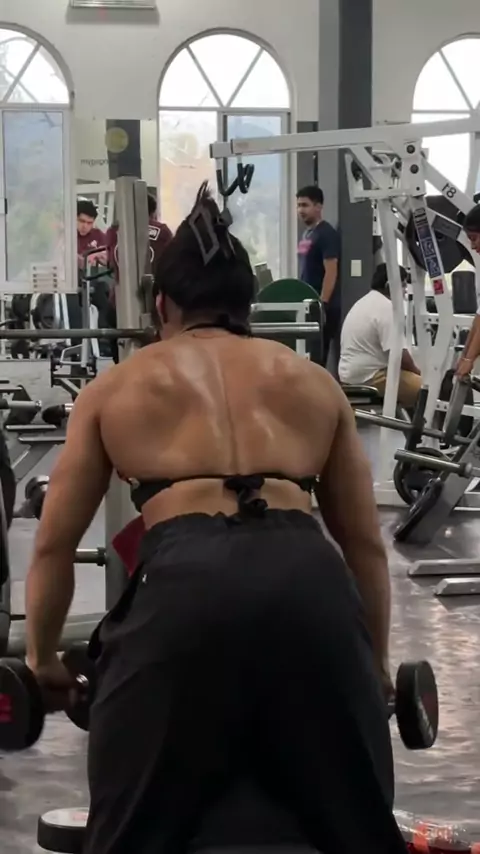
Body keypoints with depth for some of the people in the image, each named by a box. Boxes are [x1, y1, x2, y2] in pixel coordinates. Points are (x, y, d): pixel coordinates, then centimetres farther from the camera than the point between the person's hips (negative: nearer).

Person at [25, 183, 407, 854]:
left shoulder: (114, 388, 25)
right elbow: (365, 542, 30)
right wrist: (375, 665, 43)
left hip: (186, 582, -1)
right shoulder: (315, 382, 29)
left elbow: (55, 545, 27)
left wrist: (43, 657, 43)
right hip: (311, 582, 2)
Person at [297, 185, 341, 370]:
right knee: (310, 356, 10)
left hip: (323, 306, -9)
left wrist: (321, 305, -22)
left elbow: (331, 272, -18)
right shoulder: (307, 233, 15)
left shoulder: (326, 234, -13)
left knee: (318, 356, -8)